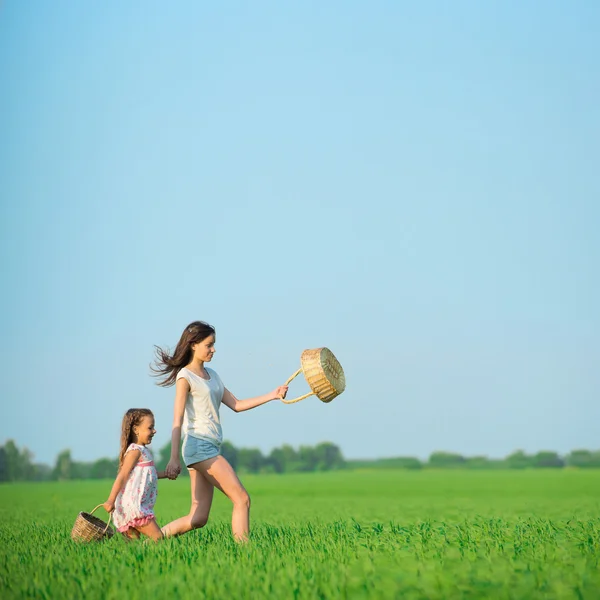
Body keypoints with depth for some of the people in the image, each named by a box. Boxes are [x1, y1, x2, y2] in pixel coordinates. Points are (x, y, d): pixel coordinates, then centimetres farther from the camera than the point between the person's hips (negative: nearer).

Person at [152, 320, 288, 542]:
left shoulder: (211, 375, 19)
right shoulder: (185, 377, -5)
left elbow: (236, 405, 16)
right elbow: (178, 419, -12)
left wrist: (272, 395, 6)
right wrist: (174, 459, -19)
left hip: (210, 448, 8)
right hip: (198, 444, -8)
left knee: (198, 518, 3)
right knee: (242, 499, -11)